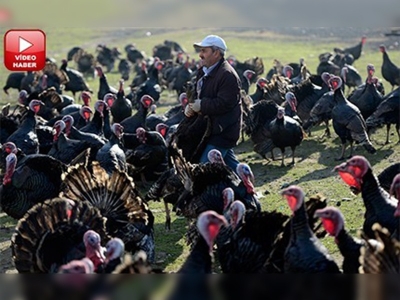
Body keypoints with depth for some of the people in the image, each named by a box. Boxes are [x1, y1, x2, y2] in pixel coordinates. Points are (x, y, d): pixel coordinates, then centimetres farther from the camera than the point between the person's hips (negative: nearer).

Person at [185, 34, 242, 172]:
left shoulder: (227, 75, -20)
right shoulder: (204, 71, 12)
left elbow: (224, 104, -27)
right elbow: (198, 94, 21)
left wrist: (201, 105, -20)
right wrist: (190, 106, -1)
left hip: (223, 131, -10)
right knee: (230, 164, 18)